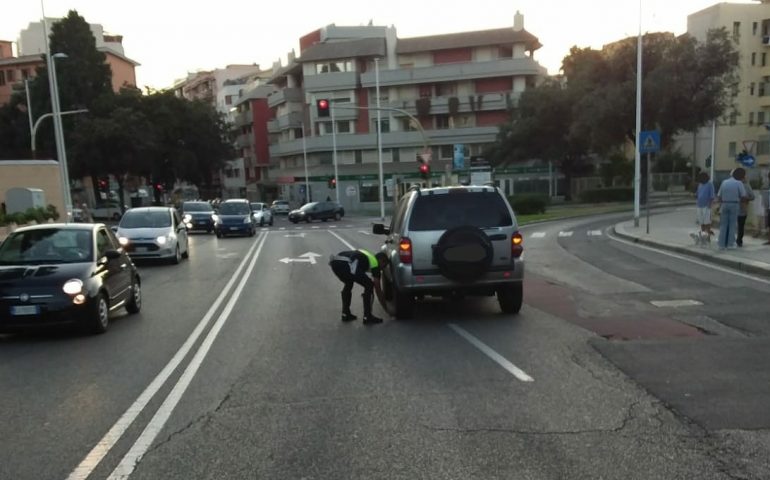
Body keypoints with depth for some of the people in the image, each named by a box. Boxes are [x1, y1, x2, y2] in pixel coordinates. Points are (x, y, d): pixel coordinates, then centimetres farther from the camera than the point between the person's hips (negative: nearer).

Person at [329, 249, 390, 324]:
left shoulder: (367, 256, 36)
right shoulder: (375, 262, 17)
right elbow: (378, 289, 19)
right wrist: (386, 308, 28)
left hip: (334, 262, 8)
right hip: (346, 264, -8)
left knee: (348, 284, 33)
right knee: (369, 285, 10)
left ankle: (345, 314, 32)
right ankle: (367, 317, 13)